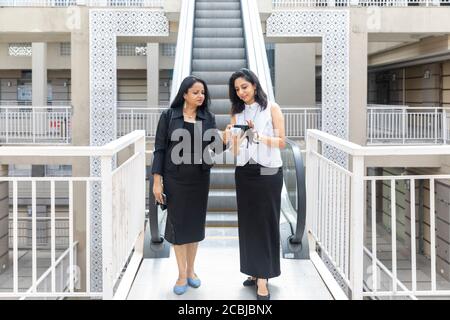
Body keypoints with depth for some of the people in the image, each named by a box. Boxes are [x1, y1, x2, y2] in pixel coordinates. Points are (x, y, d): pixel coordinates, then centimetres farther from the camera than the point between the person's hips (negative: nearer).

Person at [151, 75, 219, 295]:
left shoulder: (208, 118, 3)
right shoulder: (169, 116, -4)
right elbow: (159, 149, -4)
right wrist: (157, 180, -9)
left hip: (199, 179, 2)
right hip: (175, 178, -2)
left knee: (195, 223, 10)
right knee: (178, 224, 3)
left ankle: (191, 270, 25)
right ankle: (182, 274, 14)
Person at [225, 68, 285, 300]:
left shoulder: (272, 108, -2)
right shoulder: (237, 113, 10)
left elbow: (281, 142, -5)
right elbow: (236, 151, 7)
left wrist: (257, 135, -17)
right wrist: (232, 137, -13)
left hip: (268, 172, -4)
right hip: (244, 173, 4)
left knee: (265, 222, -2)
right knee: (248, 222, 5)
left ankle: (262, 279, 0)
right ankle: (256, 271, 16)